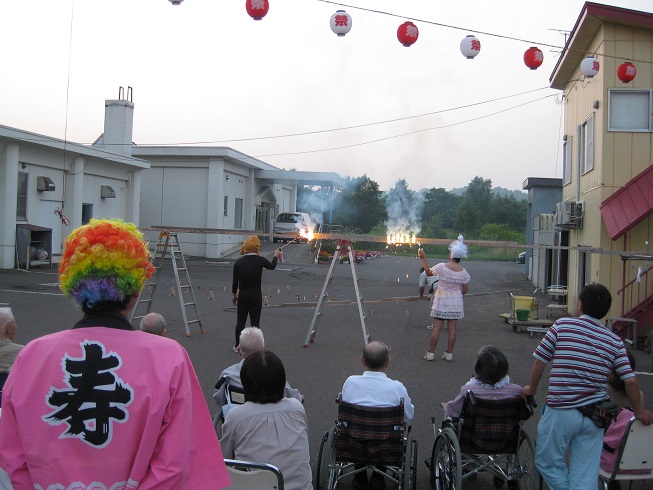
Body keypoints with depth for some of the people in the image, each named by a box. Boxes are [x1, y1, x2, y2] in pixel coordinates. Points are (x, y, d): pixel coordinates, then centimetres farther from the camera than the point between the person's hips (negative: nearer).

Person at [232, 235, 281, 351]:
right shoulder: (260, 261, -10)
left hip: (242, 295, 2)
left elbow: (235, 281, 3)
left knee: (240, 321, 10)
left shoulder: (238, 262, -4)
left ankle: (237, 346, 17)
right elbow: (272, 266, 11)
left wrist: (234, 295, 17)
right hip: (256, 296, -2)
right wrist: (276, 255, 30)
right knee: (255, 322, 5)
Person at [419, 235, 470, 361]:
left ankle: (431, 353, 8)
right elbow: (464, 291, 1)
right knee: (452, 328, 7)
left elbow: (428, 272, 4)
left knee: (437, 327, 3)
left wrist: (424, 258, 13)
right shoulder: (463, 272, -5)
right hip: (456, 302, 2)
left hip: (441, 301, -2)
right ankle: (449, 354, 13)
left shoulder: (442, 267, -14)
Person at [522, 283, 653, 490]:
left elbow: (539, 362, -2)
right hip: (594, 415, 4)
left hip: (561, 411, -3)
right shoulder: (614, 341, 4)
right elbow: (630, 381, 0)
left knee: (547, 462, 16)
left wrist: (532, 388, 15)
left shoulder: (562, 326, -4)